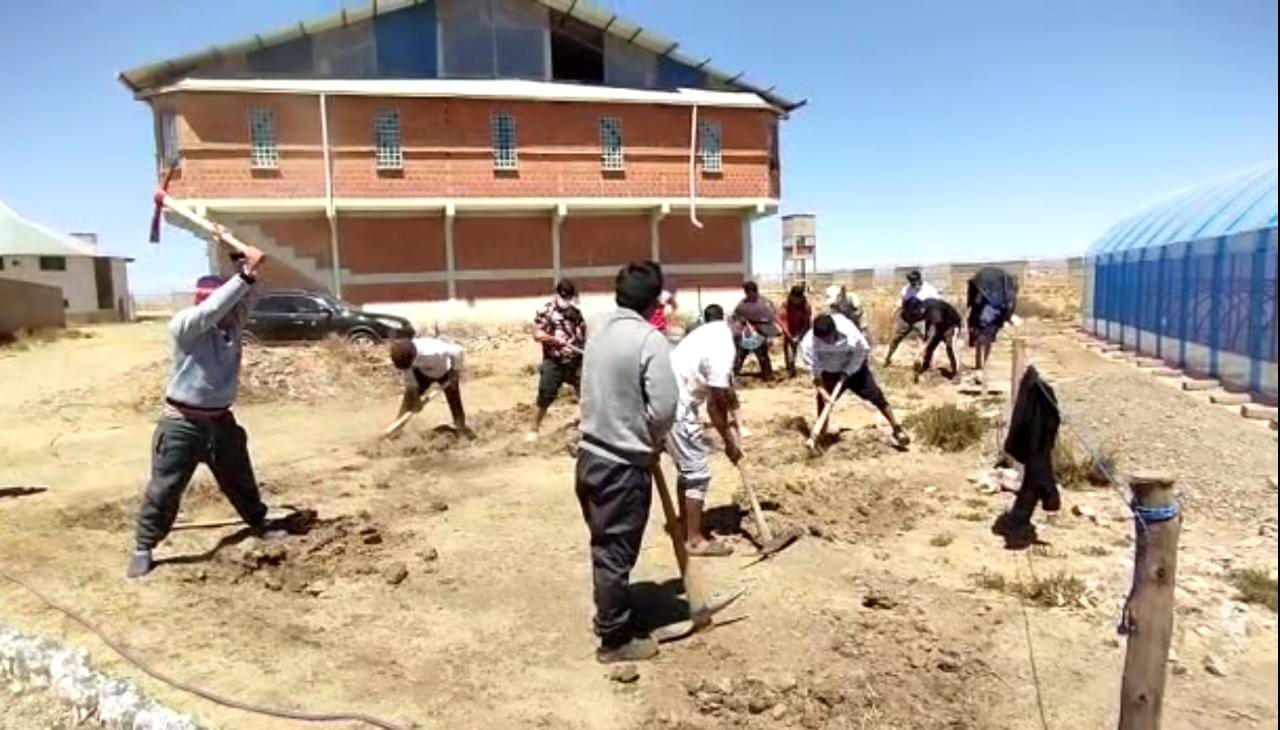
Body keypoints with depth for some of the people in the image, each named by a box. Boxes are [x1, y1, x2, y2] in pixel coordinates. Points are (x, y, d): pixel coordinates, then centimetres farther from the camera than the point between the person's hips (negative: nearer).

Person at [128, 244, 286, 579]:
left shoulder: (233, 322, 3)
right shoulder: (184, 324, -15)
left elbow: (242, 296, -7)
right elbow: (211, 309, -32)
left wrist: (240, 257, -20)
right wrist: (245, 276, -36)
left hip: (221, 419, 6)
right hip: (183, 423, -5)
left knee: (240, 479, 21)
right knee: (165, 487, 1)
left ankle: (259, 522, 39)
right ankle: (143, 548, 16)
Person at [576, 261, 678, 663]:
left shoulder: (598, 327, 5)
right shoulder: (650, 339, -18)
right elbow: (663, 408, -20)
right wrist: (654, 443, 0)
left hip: (591, 454, 8)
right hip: (623, 463, -8)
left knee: (604, 545, 21)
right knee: (617, 552, 5)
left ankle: (610, 614, 38)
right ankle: (616, 638, 19)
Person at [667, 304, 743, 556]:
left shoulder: (713, 334, 10)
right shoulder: (722, 345, -20)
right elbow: (717, 401, -16)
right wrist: (730, 442, -7)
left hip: (673, 402, 10)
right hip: (676, 407, -10)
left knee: (688, 469, 20)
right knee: (698, 472, -2)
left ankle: (686, 528, 32)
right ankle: (694, 540, 8)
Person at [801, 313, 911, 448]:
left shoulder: (847, 329, -33)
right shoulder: (808, 344, -33)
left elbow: (863, 349, -17)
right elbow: (815, 373, -27)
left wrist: (847, 372, -20)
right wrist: (823, 393, -40)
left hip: (854, 367, 0)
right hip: (830, 373, 0)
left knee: (876, 396, -1)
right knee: (824, 402, -9)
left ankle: (897, 428, 12)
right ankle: (819, 435, 8)